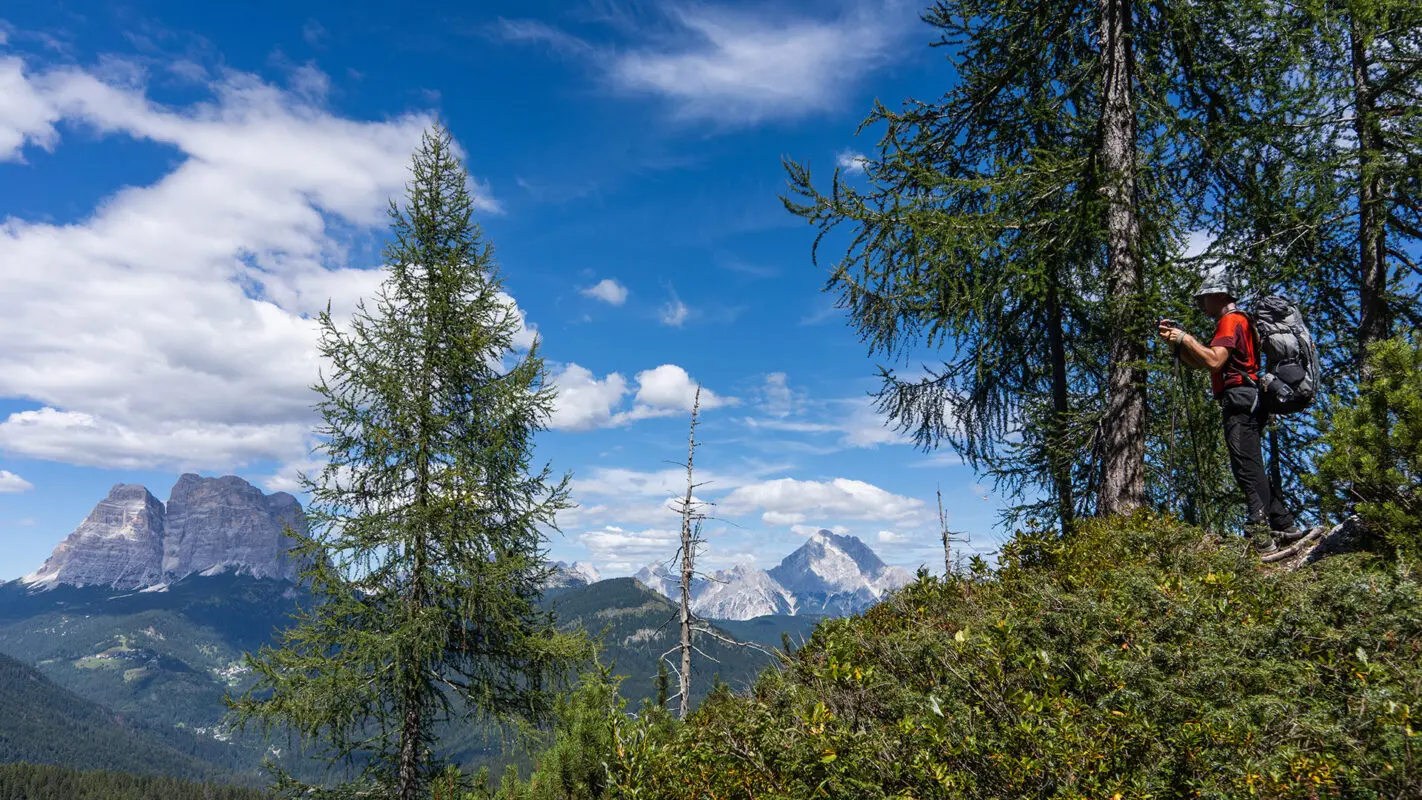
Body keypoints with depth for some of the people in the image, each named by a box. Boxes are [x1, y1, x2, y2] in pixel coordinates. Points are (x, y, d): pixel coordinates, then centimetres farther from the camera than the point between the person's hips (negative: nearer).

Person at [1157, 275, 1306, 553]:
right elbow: (1199, 363, 22)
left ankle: (1261, 536, -22)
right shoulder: (1233, 323, 28)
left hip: (1240, 398, -11)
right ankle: (1285, 526, 18)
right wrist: (1176, 340, 9)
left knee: (1247, 466, -16)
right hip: (1248, 402, 11)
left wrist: (1185, 338, -12)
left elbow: (1214, 361, -20)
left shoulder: (1231, 320, -5)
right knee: (1251, 466, 14)